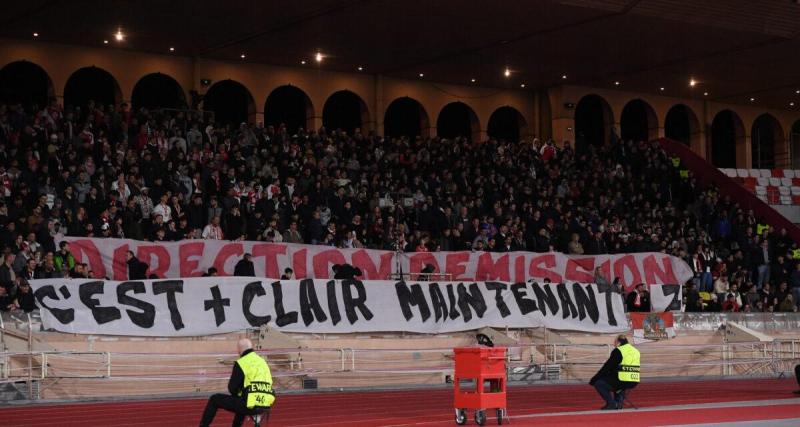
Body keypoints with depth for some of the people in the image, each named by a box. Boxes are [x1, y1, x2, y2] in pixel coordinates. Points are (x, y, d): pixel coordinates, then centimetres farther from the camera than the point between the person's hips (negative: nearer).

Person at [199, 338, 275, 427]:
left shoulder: (241, 363, -7)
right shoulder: (262, 361, 13)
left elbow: (232, 388, -5)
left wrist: (236, 395, 17)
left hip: (251, 406, -7)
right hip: (265, 406, 7)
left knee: (214, 399, 11)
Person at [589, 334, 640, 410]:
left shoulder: (618, 351, -7)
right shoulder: (636, 351, 15)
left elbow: (607, 367, -5)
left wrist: (594, 379, 4)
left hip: (622, 382, -8)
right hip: (633, 383, 8)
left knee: (598, 383, 5)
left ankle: (611, 403, -4)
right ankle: (619, 400, 19)